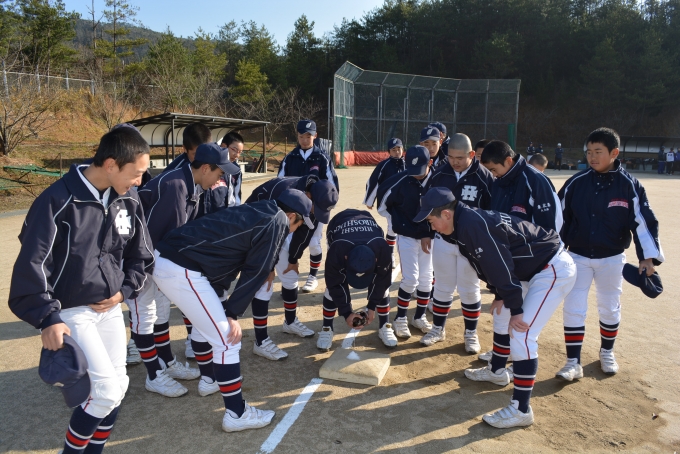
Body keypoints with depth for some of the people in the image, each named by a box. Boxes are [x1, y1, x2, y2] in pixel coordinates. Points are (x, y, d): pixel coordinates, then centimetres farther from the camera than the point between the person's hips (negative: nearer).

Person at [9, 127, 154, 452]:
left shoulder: (128, 201, -2)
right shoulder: (58, 201, -20)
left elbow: (141, 255, 9)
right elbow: (32, 264, -17)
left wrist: (124, 291, -4)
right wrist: (48, 318, -20)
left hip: (110, 308, 6)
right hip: (72, 312, -6)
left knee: (117, 387, 9)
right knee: (107, 389, -10)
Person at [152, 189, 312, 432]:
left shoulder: (256, 211, 20)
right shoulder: (277, 222, -6)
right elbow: (254, 271, -7)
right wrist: (233, 313, -3)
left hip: (166, 257, 10)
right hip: (182, 271, -10)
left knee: (206, 320, 29)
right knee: (227, 339, -2)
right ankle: (236, 414, 9)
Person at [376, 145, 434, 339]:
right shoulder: (400, 181, -17)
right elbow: (382, 206, -3)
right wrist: (397, 222, 2)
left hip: (428, 237, 3)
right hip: (406, 237, -3)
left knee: (426, 278, 10)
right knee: (410, 279, -6)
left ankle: (419, 317, 28)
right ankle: (400, 318, 12)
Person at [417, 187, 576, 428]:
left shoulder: (473, 224, -25)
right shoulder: (465, 223, 5)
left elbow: (500, 266, -25)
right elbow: (492, 265, 14)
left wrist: (515, 308, -19)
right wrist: (500, 295, 16)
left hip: (553, 270, -11)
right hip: (538, 270, 11)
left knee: (521, 335, -12)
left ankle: (521, 409, -3)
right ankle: (497, 371, 41)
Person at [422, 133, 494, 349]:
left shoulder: (484, 177, -12)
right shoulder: (439, 175, -3)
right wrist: (426, 233, 6)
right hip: (442, 240, 3)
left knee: (470, 289, 9)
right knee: (442, 287, 12)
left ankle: (470, 333, 26)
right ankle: (438, 329, 28)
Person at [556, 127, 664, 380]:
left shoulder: (629, 185, -9)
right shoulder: (576, 183, -5)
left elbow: (643, 221, -8)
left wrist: (648, 256, -16)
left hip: (611, 259, -1)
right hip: (578, 256, 1)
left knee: (610, 308, 14)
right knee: (573, 308, -2)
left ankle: (607, 352, 37)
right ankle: (573, 363, 7)